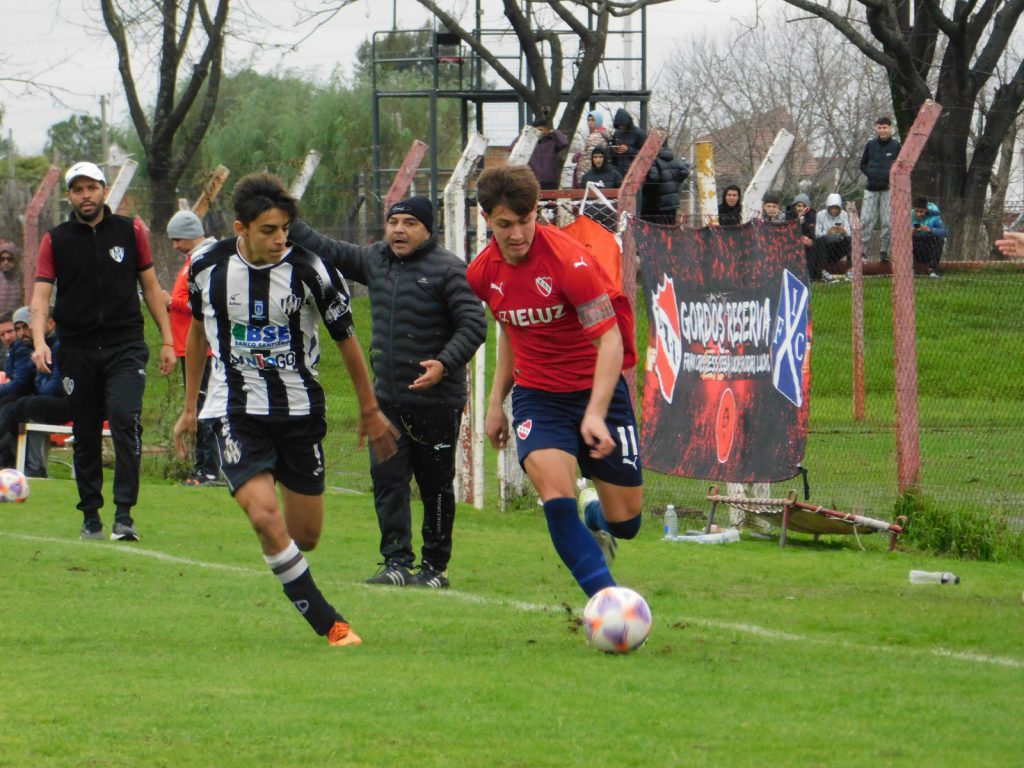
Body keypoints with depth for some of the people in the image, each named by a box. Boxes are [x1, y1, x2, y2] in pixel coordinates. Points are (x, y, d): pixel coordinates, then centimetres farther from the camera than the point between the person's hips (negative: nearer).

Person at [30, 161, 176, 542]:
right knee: (85, 436, 6)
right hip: (77, 350, 1)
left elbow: (151, 286, 13)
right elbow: (40, 296, -2)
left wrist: (166, 339, 8)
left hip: (125, 346, -1)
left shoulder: (130, 231, 6)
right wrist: (39, 342, -19)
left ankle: (124, 515, -20)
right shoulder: (55, 240, 4)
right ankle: (91, 518, 18)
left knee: (126, 419, -19)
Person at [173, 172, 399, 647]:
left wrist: (370, 410, 10)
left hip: (300, 412, 0)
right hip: (236, 410, 0)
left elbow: (346, 339, 2)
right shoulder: (208, 266, -5)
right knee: (264, 516, -20)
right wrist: (189, 407, 19)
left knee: (306, 535, 4)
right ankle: (328, 624, -12)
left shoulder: (309, 271, -12)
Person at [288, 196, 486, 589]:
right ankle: (397, 563, -2)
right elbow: (326, 251, 21)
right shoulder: (375, 260, 11)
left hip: (437, 400, -6)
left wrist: (444, 364, -25)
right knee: (387, 479, -3)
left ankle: (435, 567, 11)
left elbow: (473, 325, -13)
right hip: (387, 398, 6)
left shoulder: (448, 269, -8)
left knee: (436, 485, 3)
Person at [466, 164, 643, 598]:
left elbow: (610, 339, -22)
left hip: (596, 388, -3)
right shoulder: (483, 273, -1)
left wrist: (596, 414, -33)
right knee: (556, 494, -24)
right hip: (536, 395, 3)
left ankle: (594, 514, 39)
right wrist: (496, 400, 16)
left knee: (625, 522, 1)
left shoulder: (568, 259, -19)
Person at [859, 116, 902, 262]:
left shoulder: (896, 146, 1)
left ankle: (884, 252, 7)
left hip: (888, 190, -2)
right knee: (865, 221, -5)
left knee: (887, 223, 0)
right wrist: (870, 174, 2)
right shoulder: (870, 145, 9)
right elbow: (862, 164, 18)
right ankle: (862, 251, -3)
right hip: (871, 190, 2)